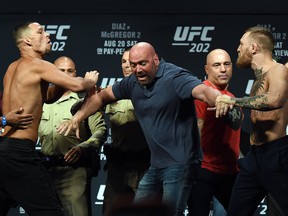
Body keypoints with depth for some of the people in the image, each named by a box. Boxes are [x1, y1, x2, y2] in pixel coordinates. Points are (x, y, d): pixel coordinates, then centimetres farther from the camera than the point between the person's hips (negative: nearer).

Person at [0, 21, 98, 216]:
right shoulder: (38, 65, -7)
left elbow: (47, 95, 28)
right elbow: (77, 85, -15)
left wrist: (63, 84, 10)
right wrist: (91, 80, 7)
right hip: (19, 151, -9)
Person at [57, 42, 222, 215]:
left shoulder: (174, 77, -15)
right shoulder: (133, 83, 7)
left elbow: (203, 90, -32)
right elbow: (102, 97, 18)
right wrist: (77, 118, 5)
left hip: (179, 164, -8)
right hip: (156, 165, 8)